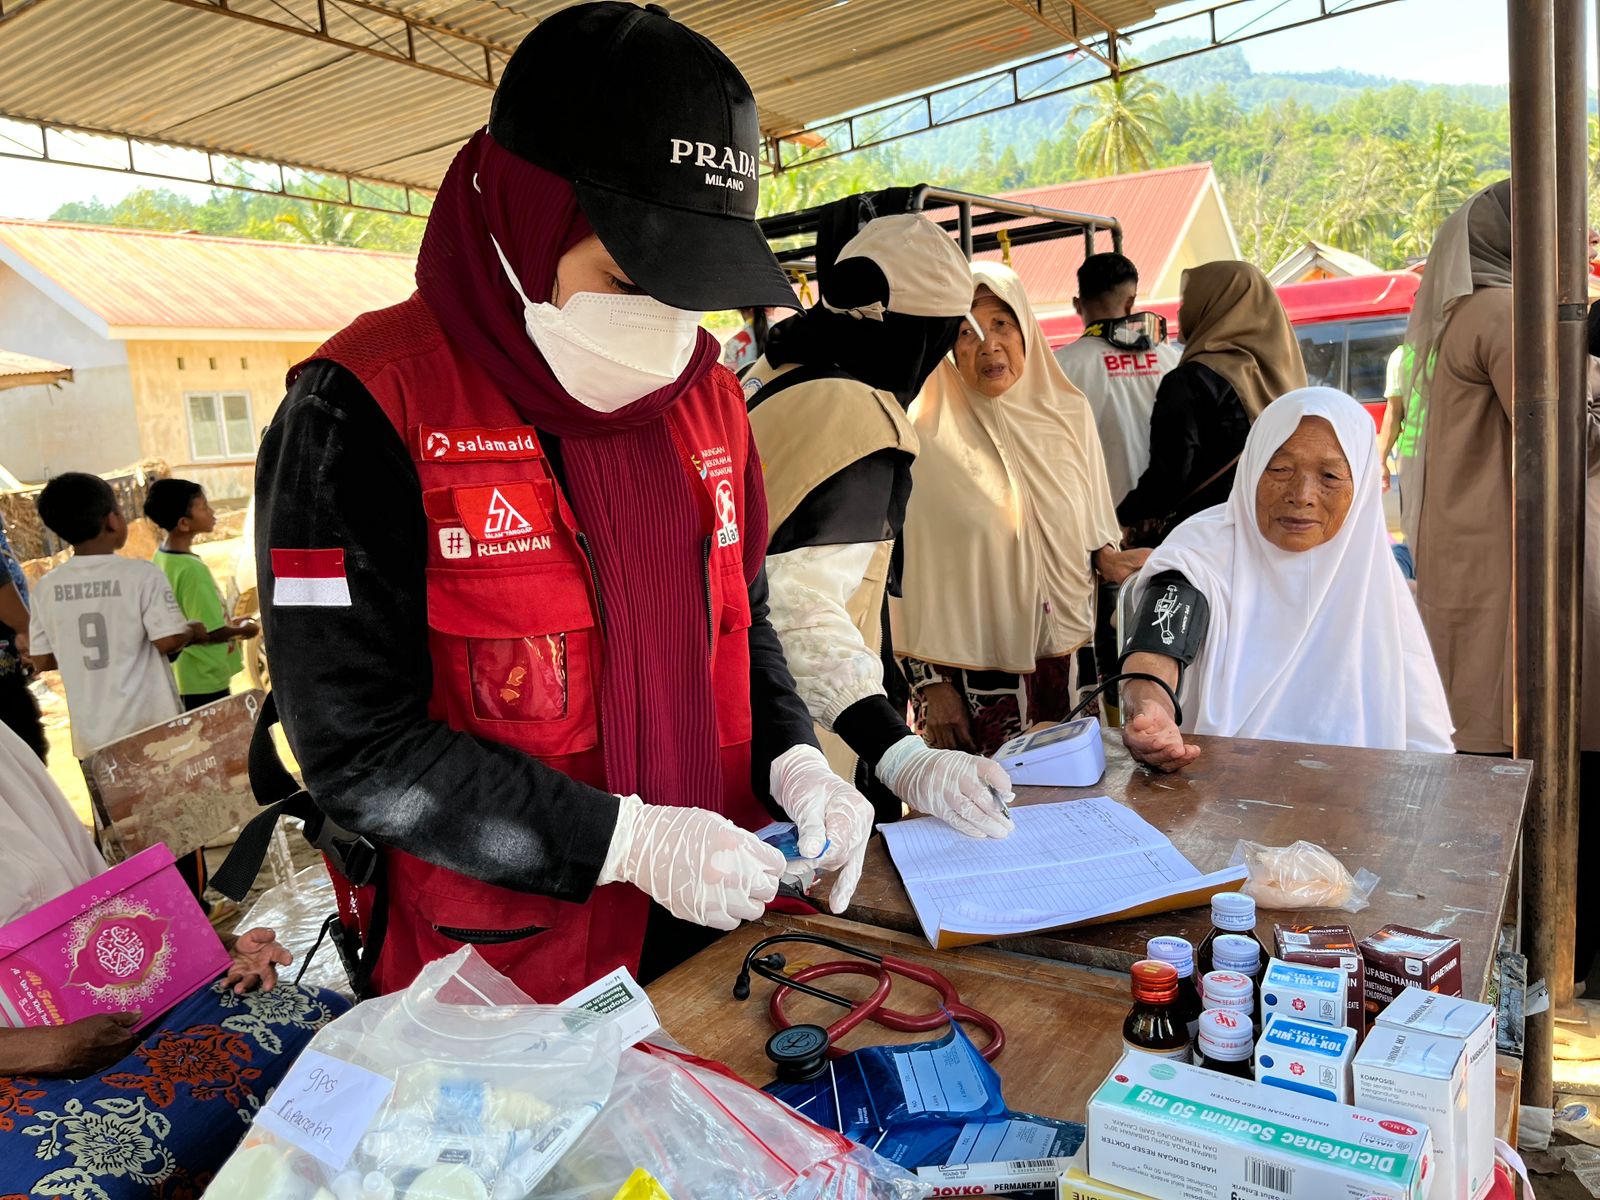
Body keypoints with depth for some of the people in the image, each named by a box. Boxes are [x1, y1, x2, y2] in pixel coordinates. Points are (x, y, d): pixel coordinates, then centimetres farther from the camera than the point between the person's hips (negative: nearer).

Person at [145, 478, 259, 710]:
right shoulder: (191, 569, -25)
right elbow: (210, 633, -23)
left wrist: (228, 623, 14)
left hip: (186, 676, 9)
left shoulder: (162, 556, 3)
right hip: (205, 681, -9)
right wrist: (242, 629, -6)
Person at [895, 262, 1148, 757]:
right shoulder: (923, 436, -9)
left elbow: (1092, 527, 14)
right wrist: (928, 682, -8)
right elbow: (907, 570, -7)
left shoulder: (1069, 414, 3)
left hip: (1067, 663, 4)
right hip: (973, 677, -3)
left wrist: (1106, 558, -8)